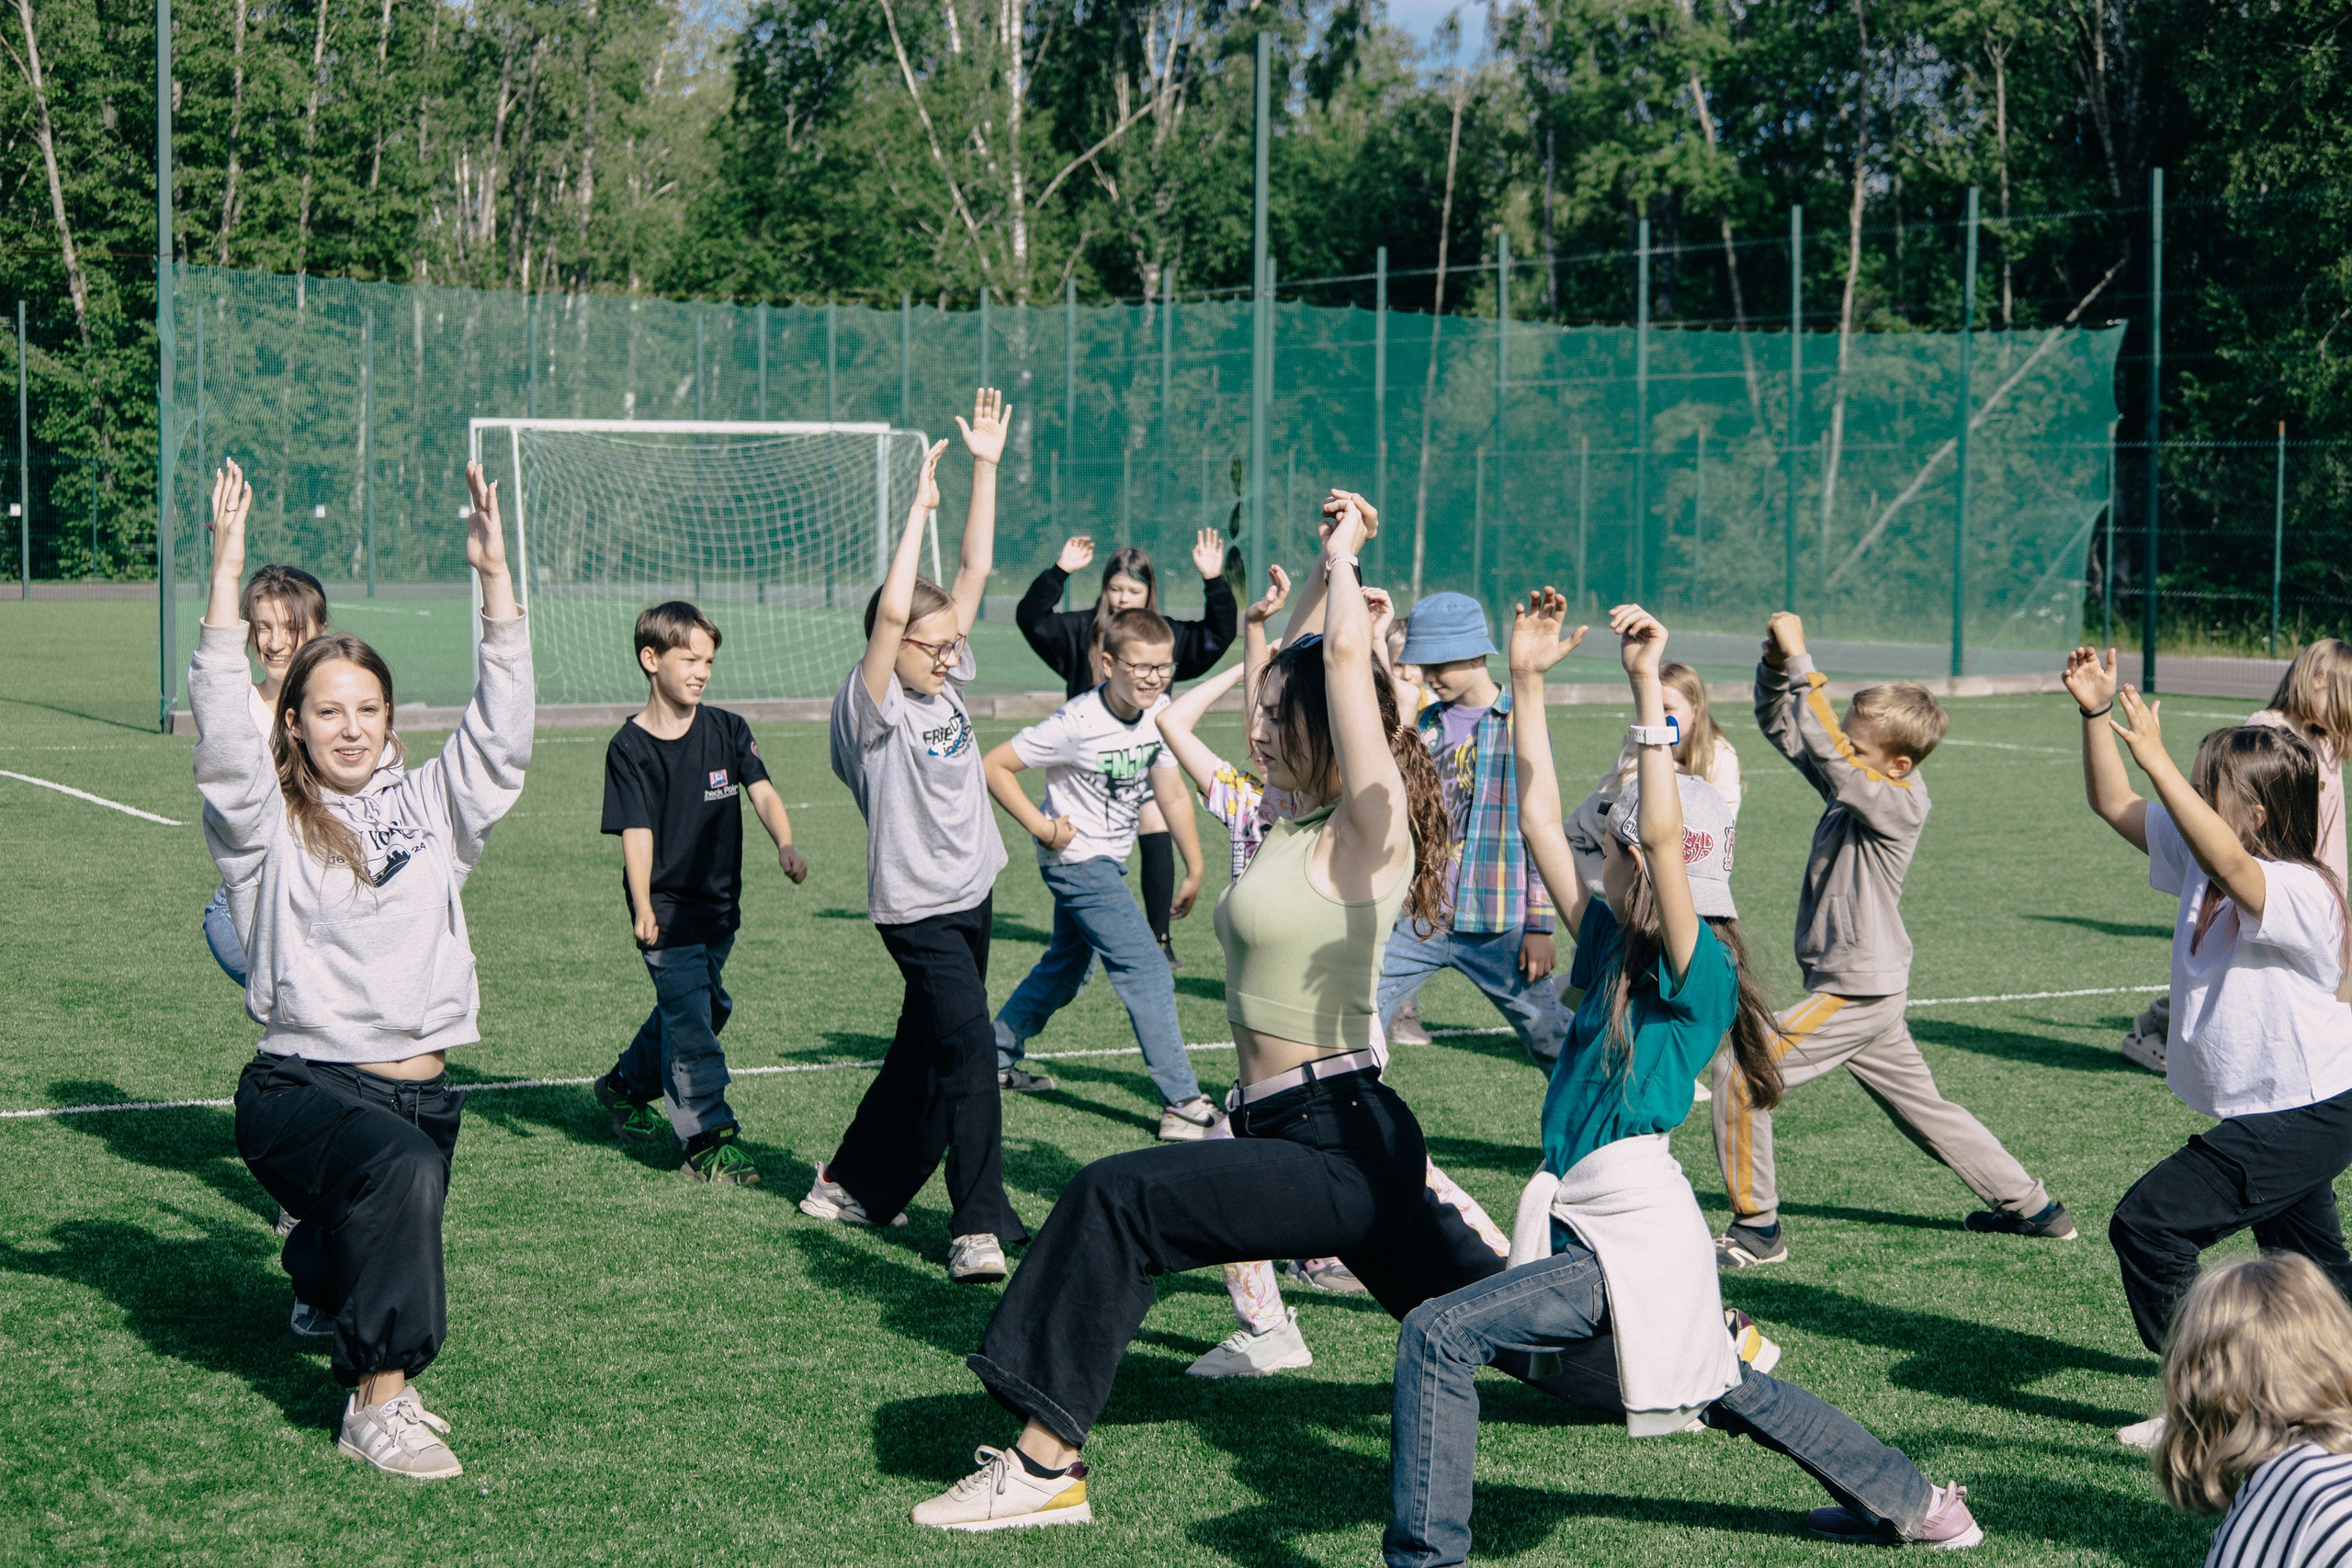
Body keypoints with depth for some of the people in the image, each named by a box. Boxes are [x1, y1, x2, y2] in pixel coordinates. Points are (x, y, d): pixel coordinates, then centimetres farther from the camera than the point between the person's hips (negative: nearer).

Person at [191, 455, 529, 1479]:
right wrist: (227, 575, -24)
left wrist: (495, 577, -10)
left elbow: (501, 728, -1)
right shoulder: (268, 826, 0)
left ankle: (321, 1273, 54)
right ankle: (378, 1403, -28)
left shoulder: (428, 805, 10)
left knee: (388, 1253, 14)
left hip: (421, 1089, 5)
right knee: (399, 1167, -36)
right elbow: (223, 734, -17)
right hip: (303, 1086, -5)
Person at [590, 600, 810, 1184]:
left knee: (701, 1007, 19)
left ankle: (627, 1086, 42)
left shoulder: (727, 731, 2)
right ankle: (711, 1140, -3)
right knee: (689, 1017, -9)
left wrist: (785, 846, -28)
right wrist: (642, 910, -24)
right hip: (665, 909, -6)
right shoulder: (630, 747, -9)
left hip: (719, 902, 6)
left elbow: (762, 791, -8)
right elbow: (637, 830, -13)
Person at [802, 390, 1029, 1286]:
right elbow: (890, 611, -30)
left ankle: (855, 1185, 33)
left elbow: (974, 573, 3)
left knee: (925, 1055, 17)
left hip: (971, 896, 8)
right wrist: (920, 507, -25)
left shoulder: (947, 683, 6)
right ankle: (979, 1230, -16)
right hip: (917, 908, -8)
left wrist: (986, 468, -1)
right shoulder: (871, 706, -14)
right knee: (968, 1046, -16)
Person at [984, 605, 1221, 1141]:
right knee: (1148, 974, -14)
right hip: (1076, 859, -9)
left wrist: (1195, 870, 6)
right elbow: (993, 765, -21)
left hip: (1108, 863, 9)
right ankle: (1183, 1105, -12)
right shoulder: (1078, 724, -26)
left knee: (1065, 967, 23)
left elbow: (1172, 794, 4)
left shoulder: (1159, 713, -5)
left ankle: (995, 1058, 39)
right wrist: (1041, 827, -19)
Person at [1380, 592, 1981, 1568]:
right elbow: (1538, 818, 8)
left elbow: (1665, 835, -29)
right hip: (1590, 1222, 10)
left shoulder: (1699, 969, -14)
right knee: (1729, 1392, 27)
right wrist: (1528, 681, 4)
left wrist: (1647, 687, -31)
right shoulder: (1610, 944, 8)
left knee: (1438, 1336, -20)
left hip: (1632, 1240, -10)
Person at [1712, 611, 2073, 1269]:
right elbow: (1780, 725, 8)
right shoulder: (1855, 786, 4)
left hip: (1857, 993, -10)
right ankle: (2033, 1208, 32)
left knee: (1737, 1073, -12)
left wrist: (1800, 659, -36)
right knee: (1923, 1107, 21)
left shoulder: (1897, 802, -20)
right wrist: (1775, 662, -10)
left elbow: (1827, 751, -36)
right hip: (1864, 991, 10)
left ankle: (1756, 1228, -4)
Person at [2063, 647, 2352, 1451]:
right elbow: (2114, 806, 4)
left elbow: (2227, 860, -47)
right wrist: (2096, 714, -10)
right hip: (2276, 1110, 10)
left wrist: (2157, 761, -53)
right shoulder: (2200, 863, 0)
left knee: (2150, 1222, -16)